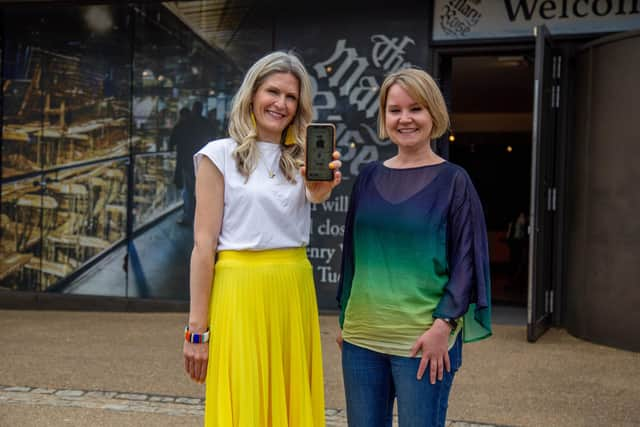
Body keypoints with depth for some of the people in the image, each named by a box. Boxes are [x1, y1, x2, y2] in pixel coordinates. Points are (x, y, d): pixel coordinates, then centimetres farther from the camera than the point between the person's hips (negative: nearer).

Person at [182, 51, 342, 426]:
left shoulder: (300, 157, 10)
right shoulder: (221, 154, -3)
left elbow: (318, 195, -15)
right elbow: (204, 244, -6)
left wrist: (322, 185, -40)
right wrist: (197, 328, -9)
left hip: (295, 293, 5)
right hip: (241, 290, -4)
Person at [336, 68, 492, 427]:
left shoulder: (453, 180, -3)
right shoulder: (369, 178, 8)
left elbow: (466, 260, -5)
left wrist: (443, 325, -13)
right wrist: (345, 318, 13)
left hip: (422, 340, -4)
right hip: (362, 335, 4)